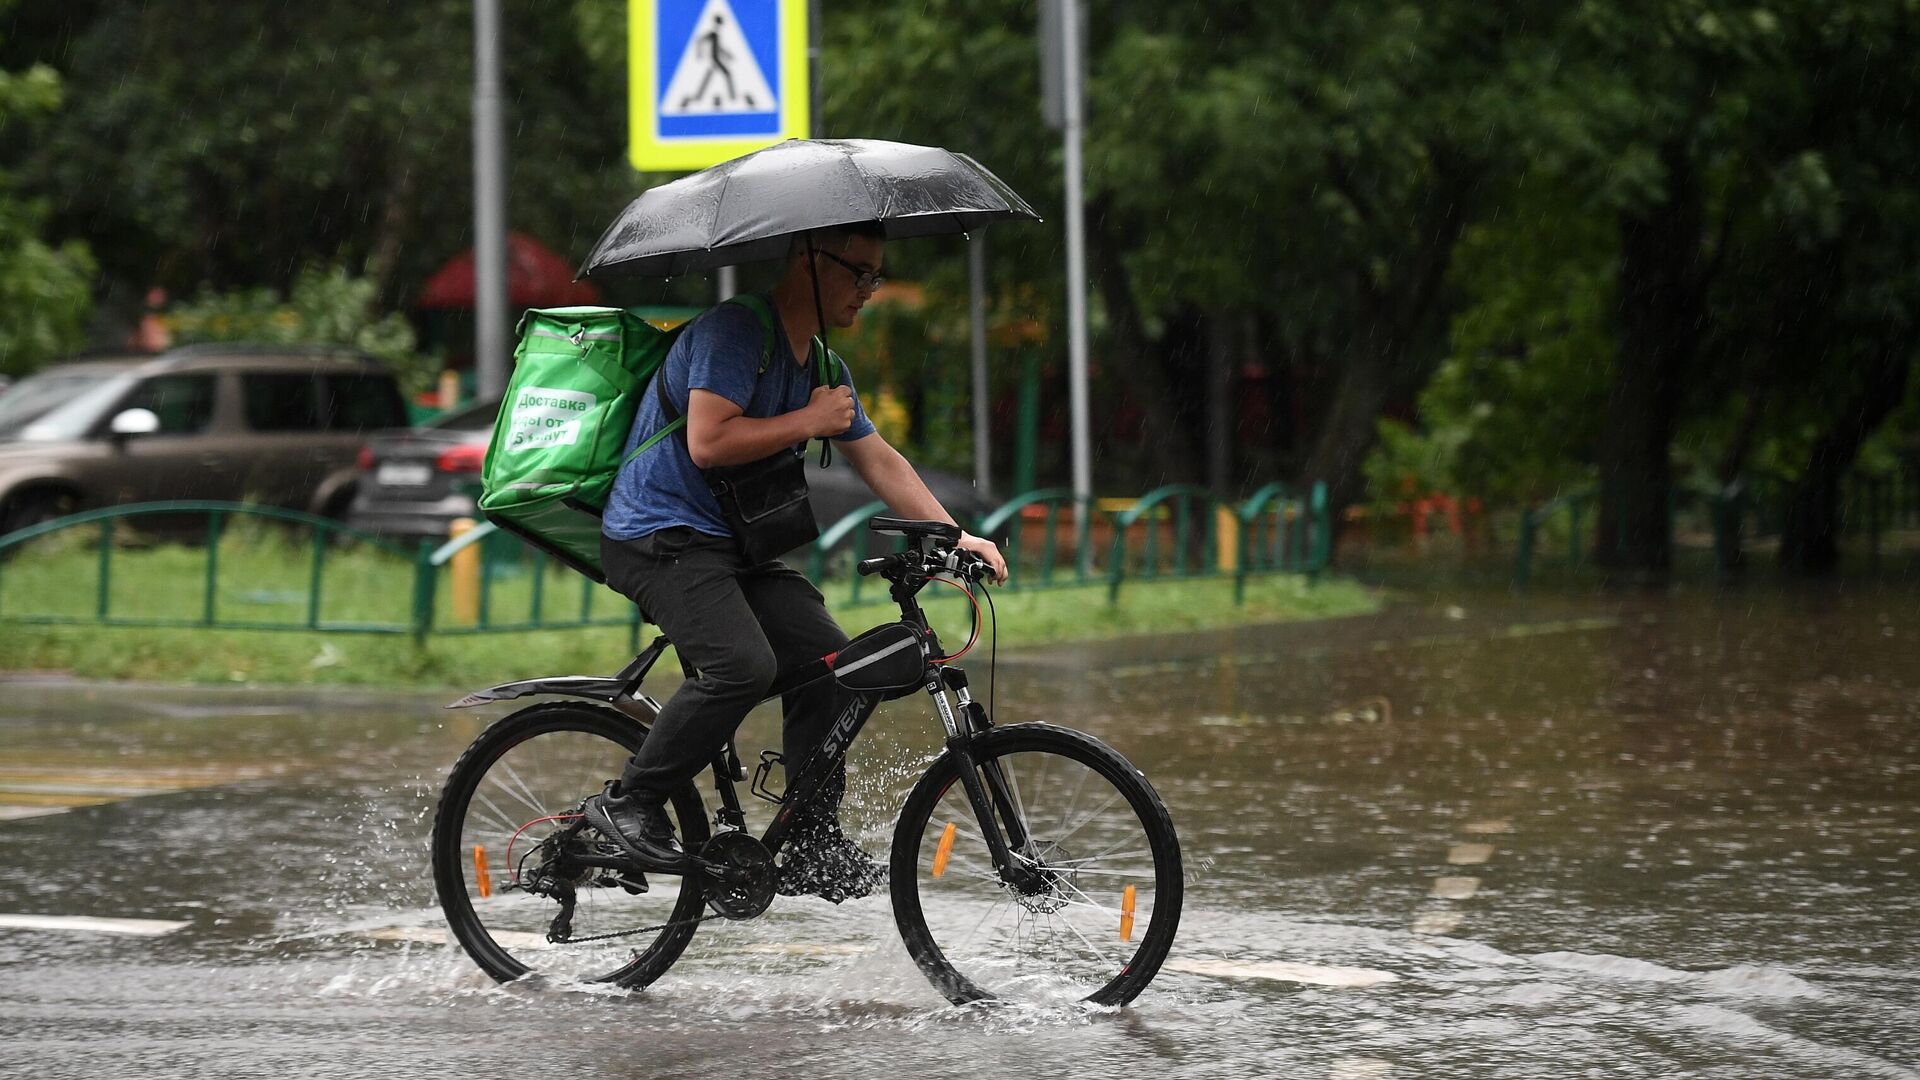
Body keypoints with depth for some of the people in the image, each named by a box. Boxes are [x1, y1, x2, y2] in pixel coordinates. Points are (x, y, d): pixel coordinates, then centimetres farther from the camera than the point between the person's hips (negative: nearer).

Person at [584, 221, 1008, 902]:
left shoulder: (821, 366, 14)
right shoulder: (734, 333, -15)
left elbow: (879, 461, 18)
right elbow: (708, 443, -25)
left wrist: (954, 536, 7)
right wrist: (810, 421, -16)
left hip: (734, 548, 9)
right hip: (659, 537, -9)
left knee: (839, 670, -3)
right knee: (745, 665, -30)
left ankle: (814, 848, 5)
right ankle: (627, 805, -17)